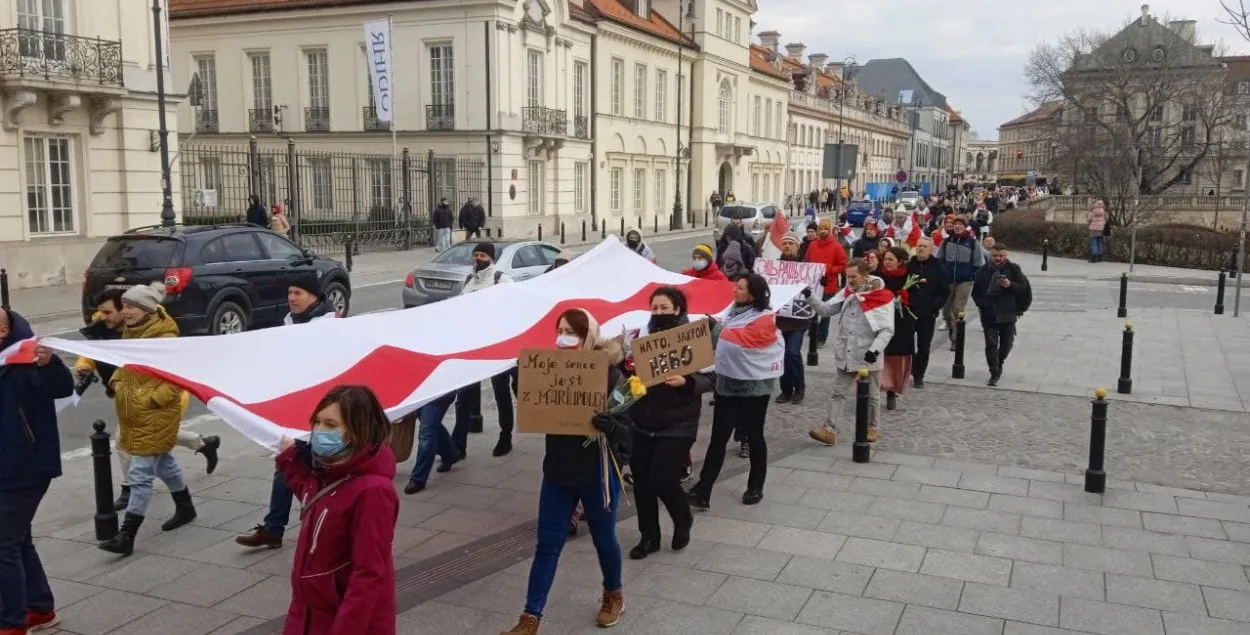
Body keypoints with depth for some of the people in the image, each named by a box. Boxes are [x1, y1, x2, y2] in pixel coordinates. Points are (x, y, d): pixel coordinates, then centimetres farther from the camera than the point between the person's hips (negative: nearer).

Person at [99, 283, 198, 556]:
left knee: (141, 474, -7)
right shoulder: (130, 332, 7)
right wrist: (117, 382, 5)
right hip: (133, 413, 9)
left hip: (156, 414, -9)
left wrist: (148, 399, -20)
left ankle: (127, 535, -3)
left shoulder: (165, 339, -20)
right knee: (164, 462, 23)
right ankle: (185, 507, 41)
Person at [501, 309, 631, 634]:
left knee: (603, 538, 16)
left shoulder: (609, 375, -14)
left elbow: (625, 428, -15)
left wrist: (609, 426, -39)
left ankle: (613, 596, 42)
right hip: (558, 469, 4)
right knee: (547, 544, 7)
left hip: (598, 472, -4)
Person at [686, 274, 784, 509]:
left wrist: (718, 328, -21)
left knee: (754, 436, 9)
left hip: (754, 385, -6)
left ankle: (755, 487, 25)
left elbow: (741, 339, -27)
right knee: (718, 438, 3)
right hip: (728, 382, 6)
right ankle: (702, 491, 1)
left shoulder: (763, 319, -14)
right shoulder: (735, 312, 8)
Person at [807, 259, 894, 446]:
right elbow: (826, 309, 3)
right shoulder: (846, 293, 3)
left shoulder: (882, 297, -12)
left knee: (871, 395, 13)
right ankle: (829, 430, 0)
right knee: (839, 392, 2)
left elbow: (887, 330, -14)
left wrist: (875, 348, -26)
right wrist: (811, 299, -12)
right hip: (845, 355, 4)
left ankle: (871, 427, 30)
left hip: (868, 356, -4)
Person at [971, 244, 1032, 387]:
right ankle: (994, 374, 0)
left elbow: (1025, 288, -3)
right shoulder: (983, 271, 4)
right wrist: (982, 305, 2)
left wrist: (1010, 285, -20)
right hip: (989, 315, 1)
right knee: (991, 344, -3)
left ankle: (999, 363, 37)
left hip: (1008, 315, 0)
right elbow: (976, 292, 15)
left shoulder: (1013, 269, -2)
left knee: (1006, 343, 10)